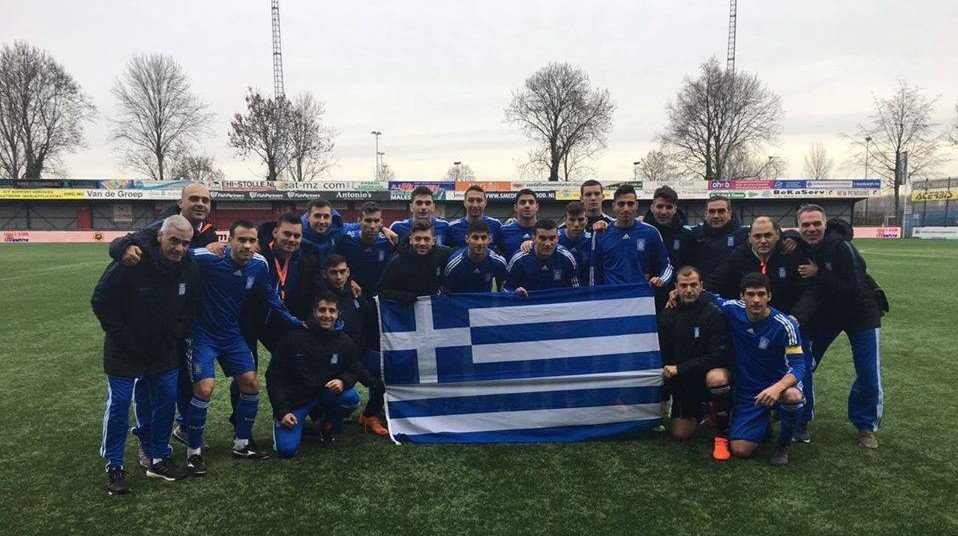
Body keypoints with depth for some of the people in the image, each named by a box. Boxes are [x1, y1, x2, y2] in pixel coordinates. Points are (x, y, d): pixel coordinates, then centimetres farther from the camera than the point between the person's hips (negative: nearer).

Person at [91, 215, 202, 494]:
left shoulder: (190, 268, -9)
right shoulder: (131, 263, -23)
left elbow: (190, 307, 7)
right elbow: (101, 302, -14)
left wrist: (172, 337, -2)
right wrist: (125, 340, -14)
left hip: (164, 351, 4)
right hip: (124, 351, -4)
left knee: (166, 399, 6)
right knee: (119, 403, 1)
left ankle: (158, 458, 21)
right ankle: (114, 466, 15)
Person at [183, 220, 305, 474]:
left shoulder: (259, 265, -8)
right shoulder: (209, 258, -24)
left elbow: (270, 297, 6)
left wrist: (296, 322, 7)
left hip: (232, 334, 5)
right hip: (203, 333, -5)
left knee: (251, 383, 3)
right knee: (204, 388, -16)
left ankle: (241, 444, 22)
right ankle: (194, 451, 7)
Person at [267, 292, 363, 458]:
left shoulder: (344, 342, -5)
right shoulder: (294, 338, -13)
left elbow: (353, 371, 7)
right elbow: (274, 376, -8)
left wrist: (343, 382, -20)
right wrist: (282, 411, -15)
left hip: (323, 397, 3)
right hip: (293, 400, -2)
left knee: (352, 398, -27)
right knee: (287, 450, -19)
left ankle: (328, 425, 6)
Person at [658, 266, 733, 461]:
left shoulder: (714, 314, -17)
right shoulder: (668, 315, -3)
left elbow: (718, 356, -22)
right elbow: (661, 353, 6)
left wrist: (679, 369, -22)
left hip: (710, 372, -4)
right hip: (682, 382, 4)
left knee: (717, 378, -39)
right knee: (680, 434, 2)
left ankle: (723, 435, -17)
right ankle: (700, 410, 36)